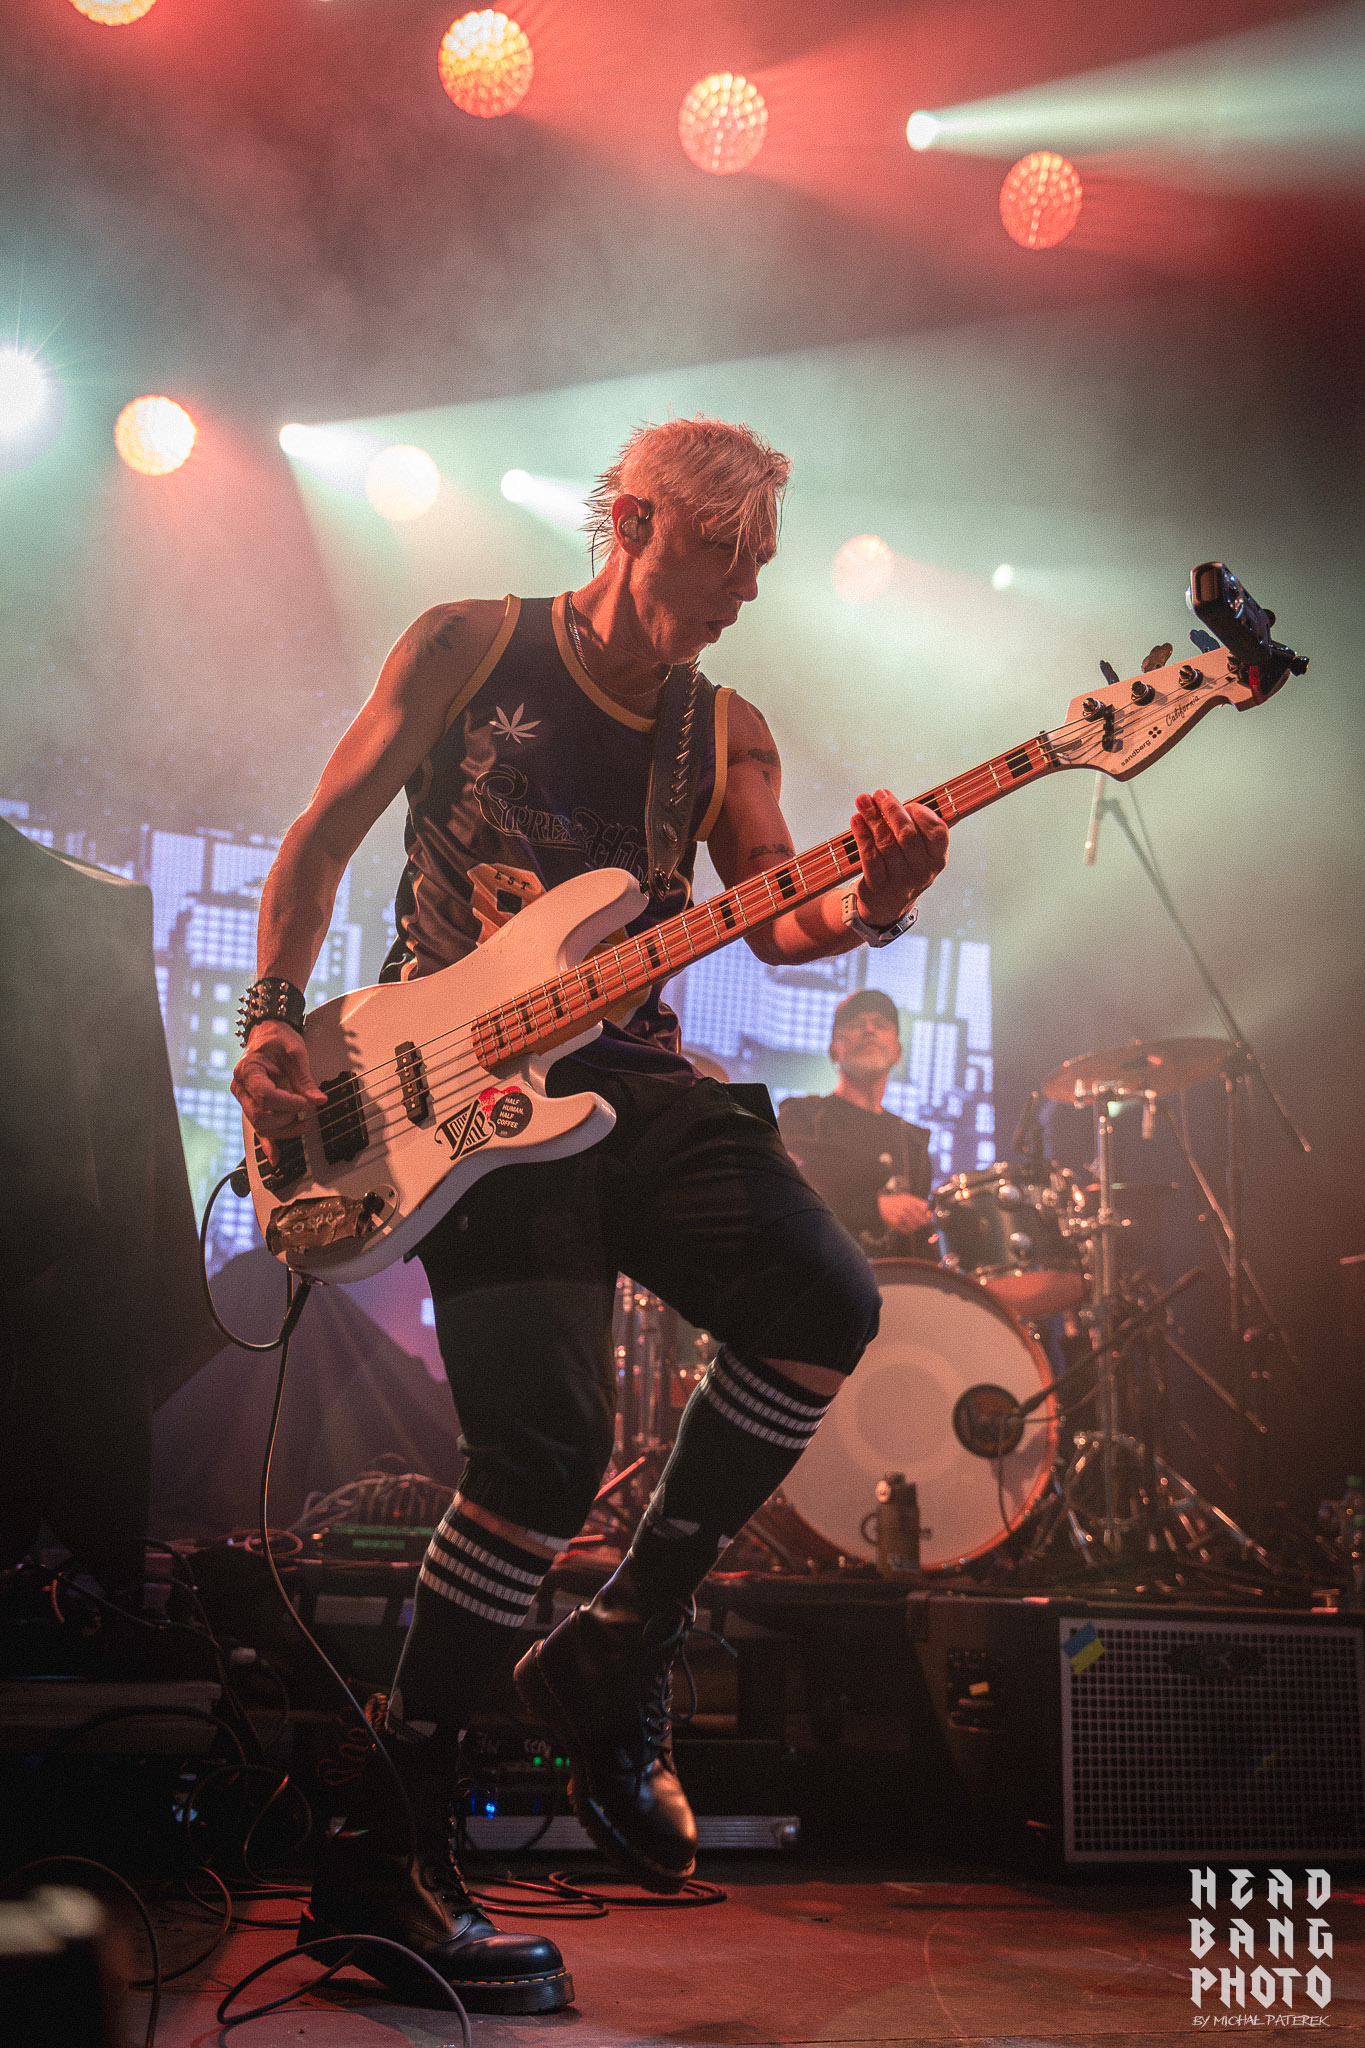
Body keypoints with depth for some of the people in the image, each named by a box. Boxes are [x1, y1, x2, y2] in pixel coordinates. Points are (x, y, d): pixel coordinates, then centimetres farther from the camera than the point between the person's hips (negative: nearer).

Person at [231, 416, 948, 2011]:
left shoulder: (728, 731, 13)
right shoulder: (469, 649, 3)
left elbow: (778, 923, 1)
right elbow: (323, 834, 5)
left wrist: (870, 906, -22)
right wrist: (272, 1019, -6)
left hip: (629, 1075, 5)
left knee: (825, 1304, -19)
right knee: (548, 1443, -19)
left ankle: (616, 1659, 0)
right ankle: (386, 1841, -4)